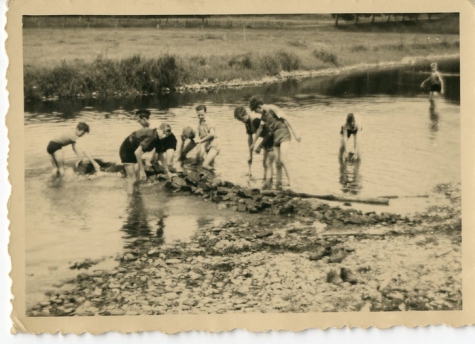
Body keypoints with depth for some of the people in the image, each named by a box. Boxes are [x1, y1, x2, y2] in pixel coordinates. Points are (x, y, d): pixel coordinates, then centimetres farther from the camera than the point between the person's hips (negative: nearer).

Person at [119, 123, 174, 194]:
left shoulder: (159, 140, -2)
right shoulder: (151, 136, -30)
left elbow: (161, 156, 13)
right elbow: (137, 152, -36)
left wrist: (167, 172, 16)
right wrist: (142, 170, -32)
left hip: (134, 152, 10)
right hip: (126, 151, -10)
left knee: (138, 178, 12)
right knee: (132, 179, -12)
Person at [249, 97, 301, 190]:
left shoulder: (272, 108, -10)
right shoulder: (263, 115, 14)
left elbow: (286, 119, -12)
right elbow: (260, 129, 26)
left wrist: (295, 134, -15)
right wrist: (253, 143, 33)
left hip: (284, 134, -8)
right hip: (276, 137, 8)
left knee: (283, 160, -21)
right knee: (277, 162, 6)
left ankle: (291, 182, -22)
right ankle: (279, 183, 16)